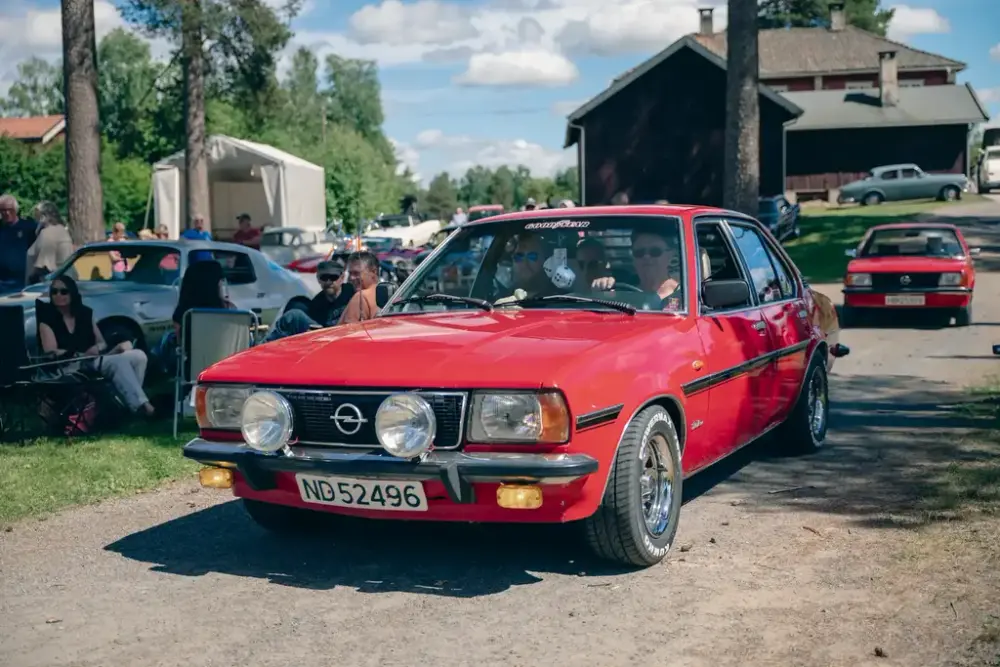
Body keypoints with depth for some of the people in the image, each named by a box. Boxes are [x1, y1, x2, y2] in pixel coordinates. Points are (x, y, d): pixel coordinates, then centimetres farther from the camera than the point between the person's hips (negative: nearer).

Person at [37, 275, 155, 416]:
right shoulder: (47, 318, 1)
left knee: (138, 355, -17)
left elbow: (102, 343, 15)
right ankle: (140, 405, -35)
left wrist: (97, 349, -11)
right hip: (69, 367, -6)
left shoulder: (85, 313, 16)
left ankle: (132, 401, -26)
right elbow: (51, 353, -10)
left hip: (94, 359, 6)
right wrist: (82, 355, -18)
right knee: (118, 361, -30)